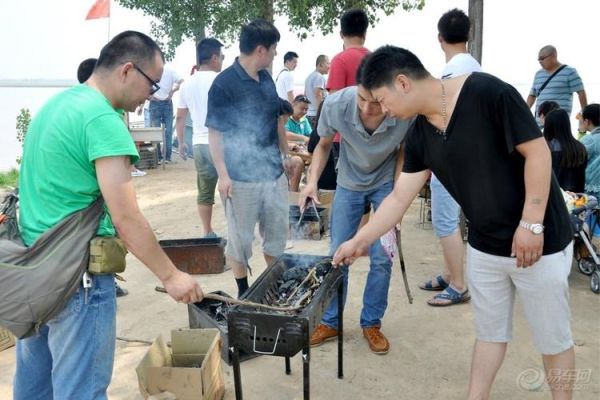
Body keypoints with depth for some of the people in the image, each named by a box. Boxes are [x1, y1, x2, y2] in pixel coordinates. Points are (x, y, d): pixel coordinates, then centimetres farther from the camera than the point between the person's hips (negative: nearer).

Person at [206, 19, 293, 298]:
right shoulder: (224, 83, -13)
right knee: (240, 237, 7)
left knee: (278, 230, 15)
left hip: (274, 172, 7)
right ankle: (243, 291, 24)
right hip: (242, 177, -7)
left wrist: (285, 154, 20)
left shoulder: (266, 78, 8)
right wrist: (223, 174, -18)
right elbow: (215, 132, -14)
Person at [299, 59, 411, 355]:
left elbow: (405, 152, -10)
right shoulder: (335, 104, -31)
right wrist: (312, 181, -21)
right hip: (349, 184, 1)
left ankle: (371, 324, 20)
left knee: (381, 258, -2)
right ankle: (330, 322, 23)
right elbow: (324, 144, -8)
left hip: (386, 185, -1)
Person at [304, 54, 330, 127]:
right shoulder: (319, 77, -10)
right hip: (316, 114, -10)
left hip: (309, 114, 10)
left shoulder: (309, 76, 19)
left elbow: (305, 95, 22)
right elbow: (318, 96, -18)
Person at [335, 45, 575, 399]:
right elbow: (399, 198, 5)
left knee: (553, 337, 10)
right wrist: (359, 242, 5)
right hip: (483, 246, 6)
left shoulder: (487, 92, -21)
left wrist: (531, 225, -21)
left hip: (538, 241, -6)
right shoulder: (419, 135, -1)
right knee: (489, 332, 18)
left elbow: (538, 152, -20)